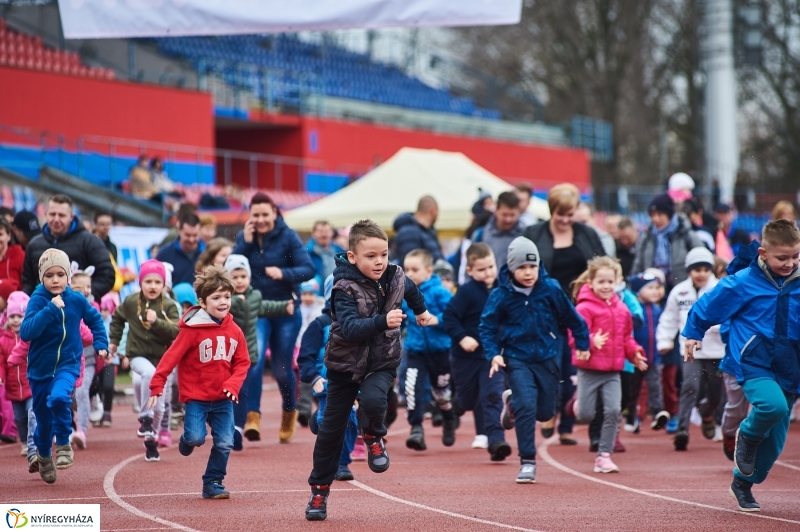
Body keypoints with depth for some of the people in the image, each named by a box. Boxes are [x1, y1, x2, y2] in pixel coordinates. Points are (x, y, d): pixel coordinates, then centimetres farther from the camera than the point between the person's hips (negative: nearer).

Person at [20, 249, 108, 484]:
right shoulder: (37, 300, -14)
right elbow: (25, 332, -28)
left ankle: (63, 445, -10)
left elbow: (95, 319, 15)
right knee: (43, 418, 12)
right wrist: (50, 309, -33)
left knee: (59, 398, -31)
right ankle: (43, 456, 40)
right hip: (40, 367, 0)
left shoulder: (77, 300, -6)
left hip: (68, 364, 0)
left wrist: (101, 344, 8)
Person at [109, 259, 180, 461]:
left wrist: (157, 322, -30)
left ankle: (151, 441, 26)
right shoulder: (131, 302, -3)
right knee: (149, 373, -37)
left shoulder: (169, 306, -7)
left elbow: (176, 331, -19)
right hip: (138, 355, -1)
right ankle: (145, 418, -26)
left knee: (158, 406, 6)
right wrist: (114, 340, 18)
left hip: (161, 357, 1)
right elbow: (117, 318, 18)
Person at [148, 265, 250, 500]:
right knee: (196, 437, -14)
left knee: (224, 443, 0)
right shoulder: (193, 329, -12)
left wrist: (233, 384, -10)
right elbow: (172, 356, -14)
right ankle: (187, 439, 23)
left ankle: (213, 483, 15)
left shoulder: (234, 331, 2)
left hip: (223, 399, 4)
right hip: (196, 397, -4)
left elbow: (242, 363, 7)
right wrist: (157, 386, -18)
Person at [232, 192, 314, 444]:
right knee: (254, 360, -20)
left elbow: (308, 269, -13)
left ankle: (289, 412, 34)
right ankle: (252, 416, -23)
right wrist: (246, 243, -18)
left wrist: (283, 273, -30)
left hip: (285, 310, -1)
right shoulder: (244, 237, 1)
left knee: (281, 369, 7)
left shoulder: (287, 236, -7)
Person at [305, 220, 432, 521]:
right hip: (345, 364, -2)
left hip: (382, 362, 2)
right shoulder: (345, 289, -22)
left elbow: (409, 288, 20)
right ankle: (319, 490, 19)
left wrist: (420, 310, 37)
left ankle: (373, 437, 3)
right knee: (332, 429, 3)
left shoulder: (395, 277, -7)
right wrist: (383, 321, -50)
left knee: (372, 400, -30)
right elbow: (349, 328, -37)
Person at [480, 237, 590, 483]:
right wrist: (494, 354, -16)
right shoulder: (501, 296, -12)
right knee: (526, 406, -18)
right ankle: (527, 462, -6)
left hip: (547, 358, 3)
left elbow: (571, 318, 4)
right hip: (517, 358, -3)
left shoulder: (551, 289, -9)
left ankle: (512, 401, 43)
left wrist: (582, 343, 10)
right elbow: (487, 327, -3)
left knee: (545, 412, 10)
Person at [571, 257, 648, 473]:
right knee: (586, 415, -1)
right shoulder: (584, 308, -11)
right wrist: (591, 342, -39)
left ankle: (604, 456, 0)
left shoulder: (621, 309, 7)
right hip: (589, 370, -4)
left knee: (613, 411, -8)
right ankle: (580, 403, 37)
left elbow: (627, 337, 17)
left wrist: (635, 353, 1)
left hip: (612, 372, 4)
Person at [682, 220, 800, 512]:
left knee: (775, 442, 6)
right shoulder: (742, 283, -9)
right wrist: (693, 334, 14)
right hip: (753, 364, -4)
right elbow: (708, 306, 4)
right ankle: (747, 436, 0)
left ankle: (744, 483, 30)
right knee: (773, 405, -33)